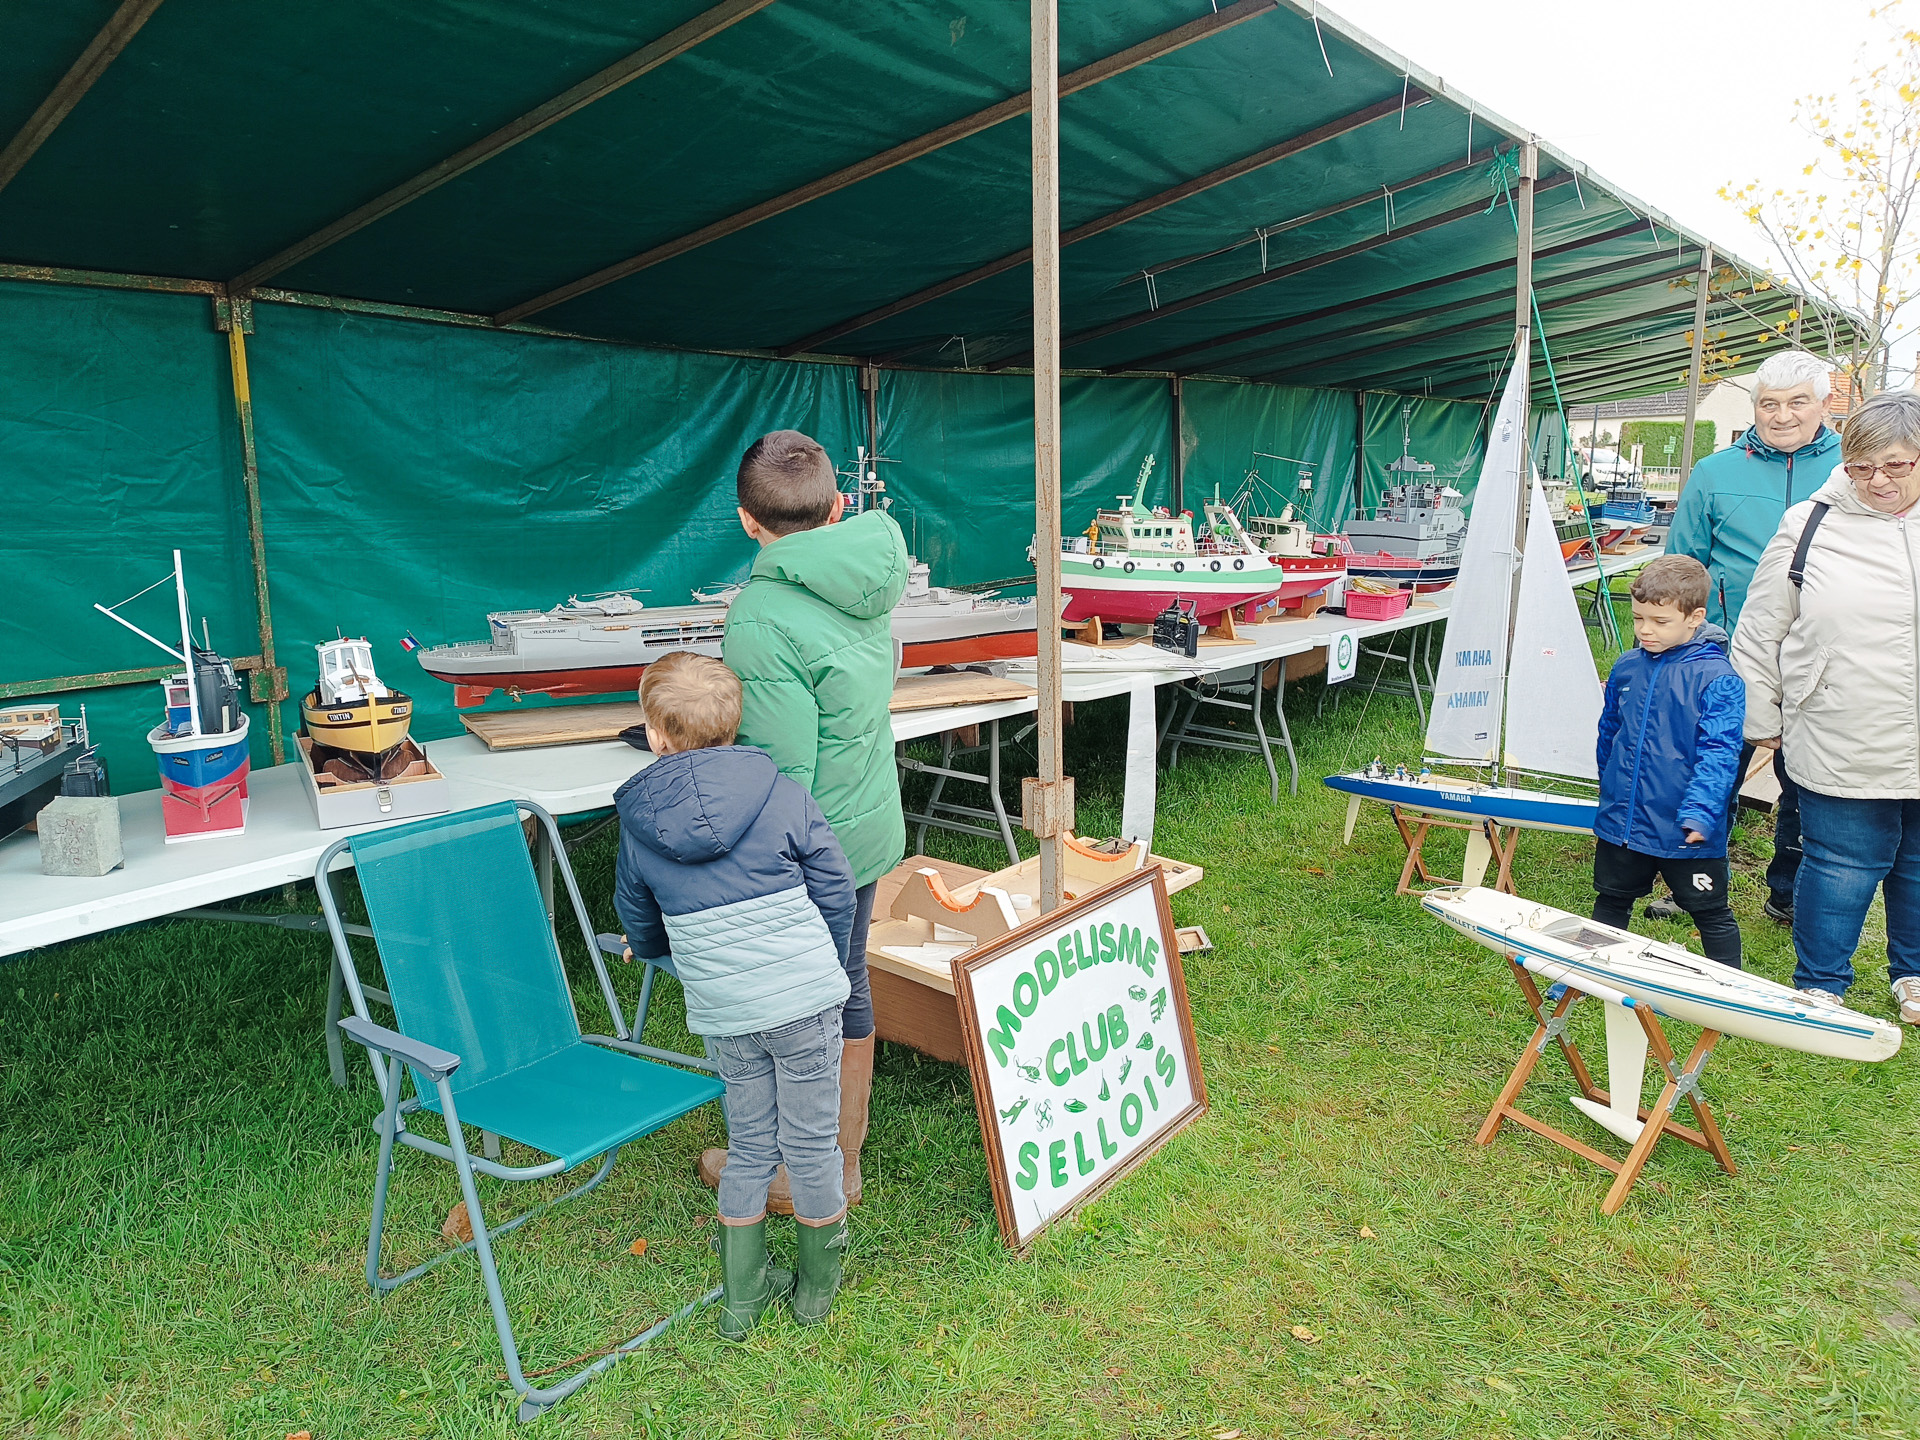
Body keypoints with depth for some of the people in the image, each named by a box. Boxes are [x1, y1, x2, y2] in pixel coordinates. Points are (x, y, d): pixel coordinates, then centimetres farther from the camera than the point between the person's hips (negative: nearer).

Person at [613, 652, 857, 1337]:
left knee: (749, 1146, 19)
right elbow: (835, 888, 0)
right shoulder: (783, 794, -6)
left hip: (722, 1016, 2)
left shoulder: (637, 818, -2)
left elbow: (637, 917, 13)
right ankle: (817, 1284, 31)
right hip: (807, 999, -1)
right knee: (811, 1142, 13)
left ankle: (742, 1294, 30)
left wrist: (656, 951, 37)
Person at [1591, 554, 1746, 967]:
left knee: (1711, 914, 11)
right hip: (1620, 824, 5)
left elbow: (1718, 753, -20)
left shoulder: (1718, 680, -15)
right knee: (1611, 902, 20)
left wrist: (1699, 814, -31)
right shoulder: (1626, 668, 2)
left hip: (1685, 835, -5)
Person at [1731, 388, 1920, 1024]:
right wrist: (1762, 721, 4)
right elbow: (1758, 633, 3)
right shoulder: (1810, 526, -3)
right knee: (1843, 869, 5)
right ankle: (1820, 985, 24)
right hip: (1841, 751, -2)